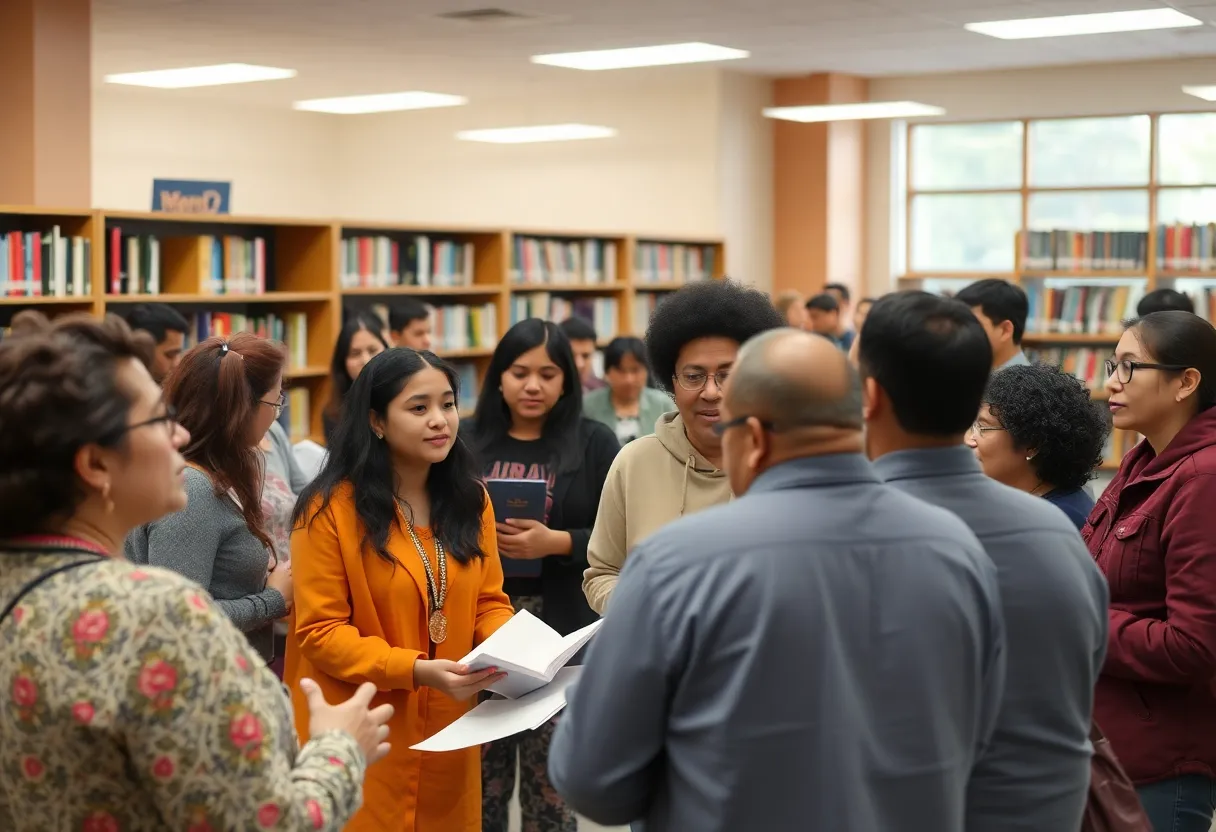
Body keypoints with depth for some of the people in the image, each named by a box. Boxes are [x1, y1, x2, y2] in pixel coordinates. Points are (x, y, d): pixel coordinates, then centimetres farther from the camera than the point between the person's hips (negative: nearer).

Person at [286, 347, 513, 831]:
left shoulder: (471, 498, 5)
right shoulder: (331, 508, -12)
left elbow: (488, 602, 9)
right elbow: (320, 631, -13)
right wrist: (415, 670, -24)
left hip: (449, 732, 5)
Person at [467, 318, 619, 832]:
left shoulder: (594, 444, 2)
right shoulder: (469, 442, 7)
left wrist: (556, 542, -16)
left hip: (559, 632, -1)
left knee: (551, 780, 2)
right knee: (481, 777, 6)